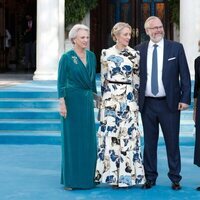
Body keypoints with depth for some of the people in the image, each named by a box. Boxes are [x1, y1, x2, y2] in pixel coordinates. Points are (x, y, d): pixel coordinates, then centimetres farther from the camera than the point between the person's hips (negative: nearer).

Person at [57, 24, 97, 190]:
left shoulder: (91, 56, 9)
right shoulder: (66, 58, -6)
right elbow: (61, 82, -8)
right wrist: (62, 103, -14)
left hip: (87, 101, 5)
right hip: (72, 100, -5)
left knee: (89, 140, 8)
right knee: (72, 140, 1)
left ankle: (88, 176, 19)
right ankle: (71, 179, 10)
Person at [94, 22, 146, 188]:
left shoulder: (134, 54, 4)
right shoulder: (106, 54, 4)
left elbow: (136, 79, 7)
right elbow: (103, 78, 9)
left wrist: (136, 99, 5)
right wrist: (104, 97, 8)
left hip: (128, 98, 0)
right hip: (110, 98, 0)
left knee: (128, 134, 0)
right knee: (110, 134, 0)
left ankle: (126, 174, 8)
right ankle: (112, 174, 9)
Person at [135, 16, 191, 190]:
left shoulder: (176, 48, 0)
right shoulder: (139, 50, 5)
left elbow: (185, 75, 0)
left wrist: (185, 98, -7)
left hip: (169, 103, -2)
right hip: (147, 104, 2)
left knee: (172, 142, 4)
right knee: (149, 142, 9)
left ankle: (175, 179, 16)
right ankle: (150, 177, 20)